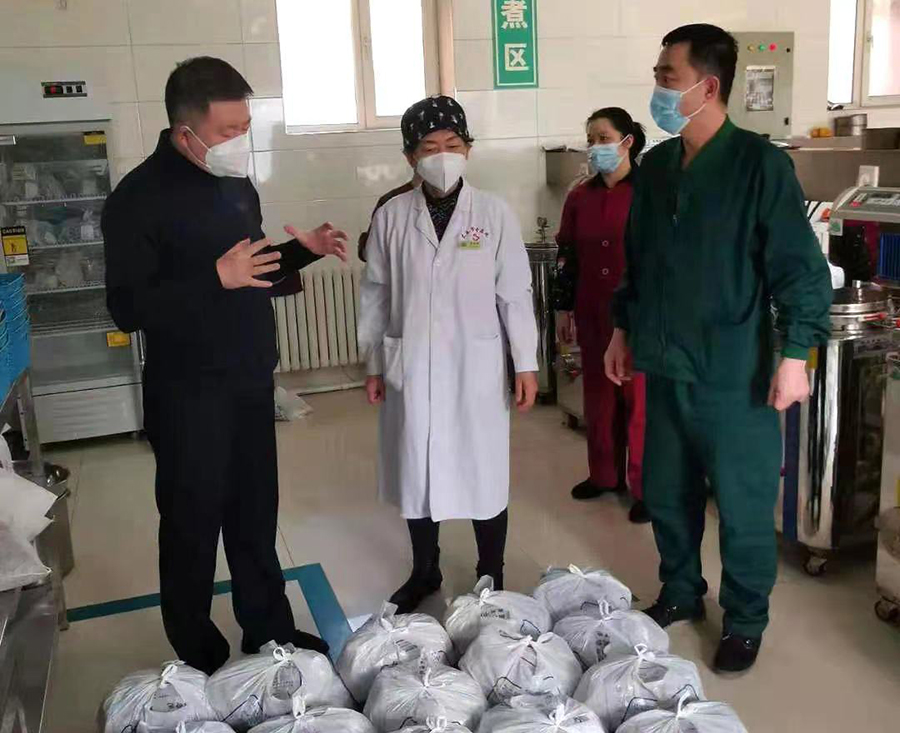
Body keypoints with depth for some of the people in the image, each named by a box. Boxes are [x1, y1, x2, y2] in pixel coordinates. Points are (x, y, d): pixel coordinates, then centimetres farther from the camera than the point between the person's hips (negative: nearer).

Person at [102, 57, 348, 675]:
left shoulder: (237, 184, 9)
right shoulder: (140, 199, -15)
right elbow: (128, 309, -18)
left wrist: (304, 249, 3)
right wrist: (216, 277, -27)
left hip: (251, 383, 7)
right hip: (189, 396, -6)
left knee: (256, 519, 16)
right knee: (193, 526, 7)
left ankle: (270, 633, 32)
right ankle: (201, 659, 24)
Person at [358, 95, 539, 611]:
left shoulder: (496, 214, -4)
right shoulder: (391, 217, 0)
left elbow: (515, 293, -2)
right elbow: (376, 295, 5)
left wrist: (526, 363, -3)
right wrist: (374, 364, 7)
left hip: (477, 367, -2)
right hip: (411, 368, 2)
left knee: (485, 473, 8)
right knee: (417, 472, 13)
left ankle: (491, 578, 28)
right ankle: (424, 572, 34)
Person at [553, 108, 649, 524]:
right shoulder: (580, 197, 5)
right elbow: (567, 257, 10)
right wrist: (563, 308, 10)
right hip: (593, 314, 5)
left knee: (641, 398, 2)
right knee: (599, 395, 14)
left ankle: (646, 487, 15)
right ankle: (604, 474, 31)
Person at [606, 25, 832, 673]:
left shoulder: (760, 164, -12)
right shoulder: (656, 166, 7)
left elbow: (802, 269, -12)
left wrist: (795, 355, -16)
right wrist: (625, 330, 18)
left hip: (734, 378, -6)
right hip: (666, 371, 6)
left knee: (743, 508, 7)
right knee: (666, 495, 17)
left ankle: (746, 623, 28)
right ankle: (680, 593, 39)